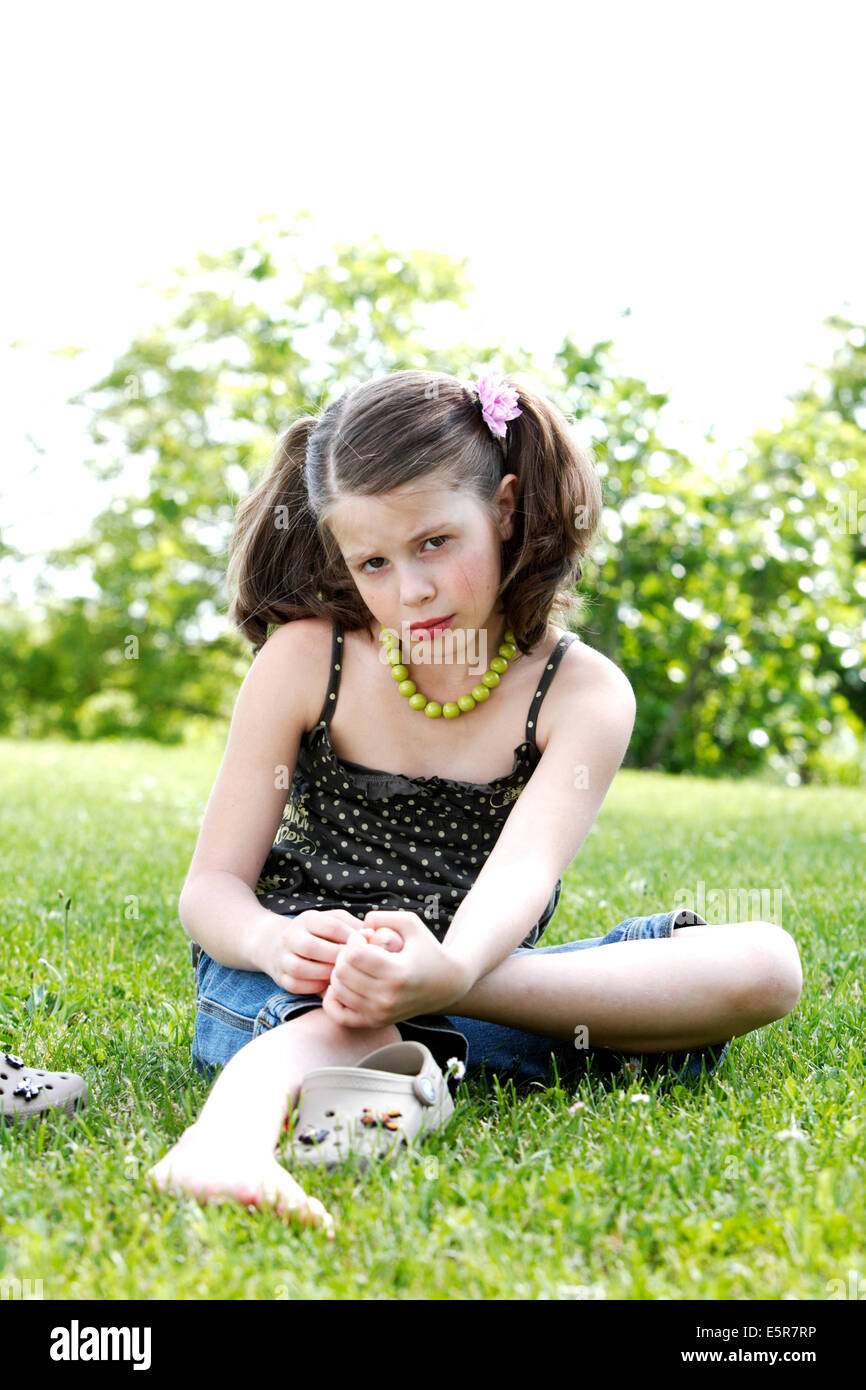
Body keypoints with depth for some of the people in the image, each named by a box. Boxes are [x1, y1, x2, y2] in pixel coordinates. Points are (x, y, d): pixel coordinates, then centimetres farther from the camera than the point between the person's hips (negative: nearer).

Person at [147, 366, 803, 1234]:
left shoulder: (584, 693, -4)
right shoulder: (303, 659, -2)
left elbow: (523, 871, -22)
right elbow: (210, 886, -3)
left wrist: (447, 968, -48)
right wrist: (277, 942, -30)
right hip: (294, 975, -1)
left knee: (766, 965, -21)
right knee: (344, 1028, -41)